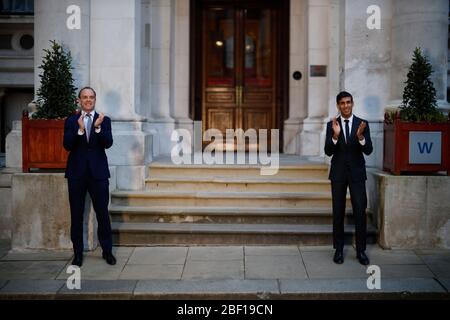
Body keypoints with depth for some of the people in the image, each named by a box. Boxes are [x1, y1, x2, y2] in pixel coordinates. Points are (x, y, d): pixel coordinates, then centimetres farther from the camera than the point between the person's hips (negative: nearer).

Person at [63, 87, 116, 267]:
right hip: (77, 173, 1)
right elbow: (67, 146, -6)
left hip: (98, 172, -1)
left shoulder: (104, 120, 5)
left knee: (103, 213, 2)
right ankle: (78, 253, 18)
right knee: (76, 215, 7)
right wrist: (80, 130, -21)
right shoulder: (71, 121, 6)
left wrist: (98, 127, -24)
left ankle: (107, 251, 15)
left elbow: (108, 143, -8)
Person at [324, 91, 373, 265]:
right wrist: (335, 135, -25)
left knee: (360, 211, -2)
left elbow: (368, 151, -7)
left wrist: (360, 136, -26)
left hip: (357, 173, 0)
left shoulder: (362, 124, 1)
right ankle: (339, 249, 15)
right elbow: (328, 152, -8)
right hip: (338, 173, 0)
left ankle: (361, 251, 8)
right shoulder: (331, 125, 1)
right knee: (338, 212, 6)